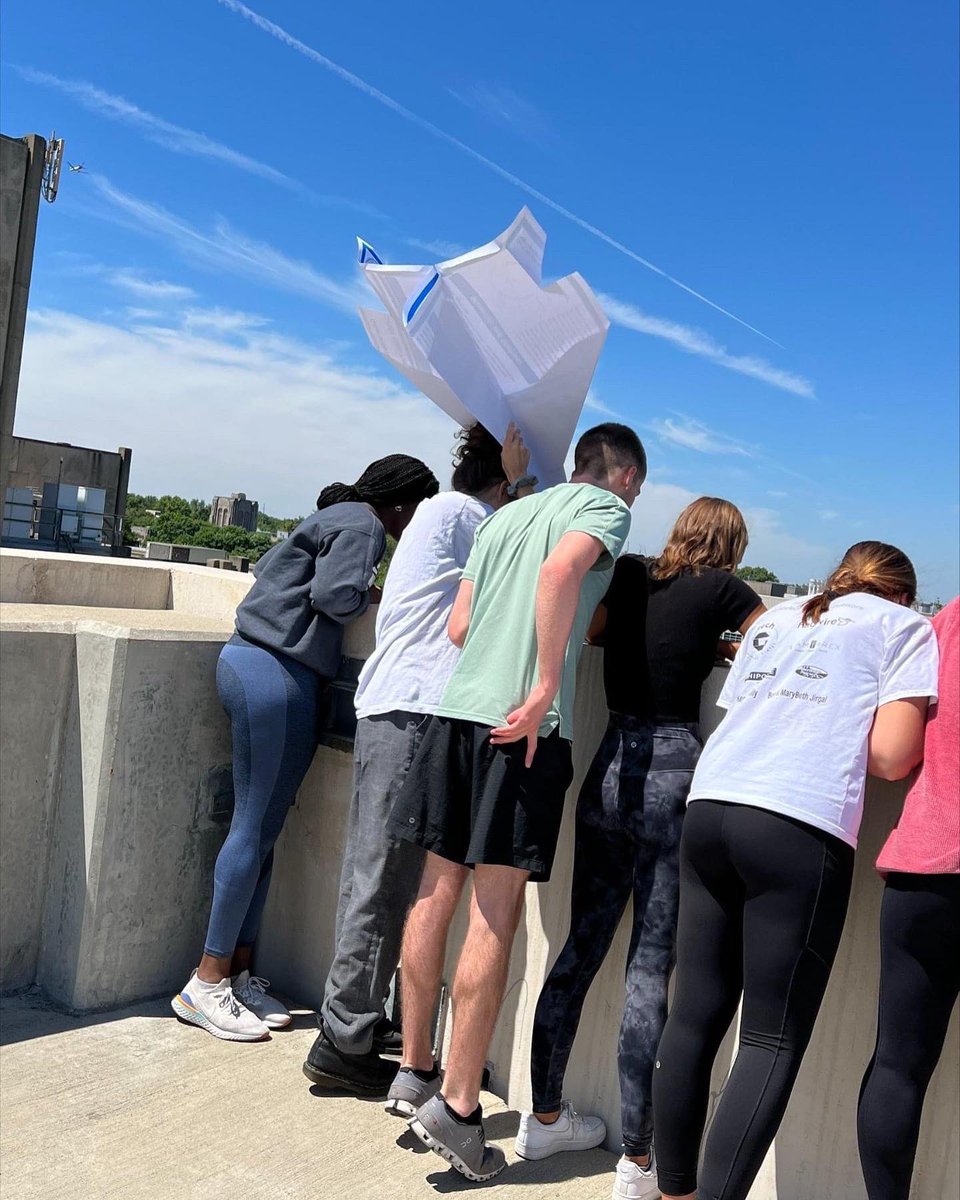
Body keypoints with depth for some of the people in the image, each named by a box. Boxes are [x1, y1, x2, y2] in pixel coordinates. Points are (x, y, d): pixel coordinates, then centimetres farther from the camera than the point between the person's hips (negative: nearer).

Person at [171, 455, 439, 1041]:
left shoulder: (336, 517, 23)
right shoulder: (364, 525, -5)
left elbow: (269, 567, 21)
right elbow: (336, 596, -17)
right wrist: (374, 590, 3)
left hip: (256, 664, 10)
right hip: (276, 671, -10)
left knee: (263, 830, 10)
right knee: (256, 829, -5)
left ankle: (238, 971, 17)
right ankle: (206, 985, 4)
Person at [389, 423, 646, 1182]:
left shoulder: (508, 512, 23)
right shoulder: (607, 507, 4)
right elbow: (562, 570, -19)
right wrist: (545, 690, -19)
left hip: (457, 708, 7)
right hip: (525, 722, -7)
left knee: (438, 890, 13)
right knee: (496, 912, -1)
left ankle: (414, 1069, 26)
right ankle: (458, 1106, 5)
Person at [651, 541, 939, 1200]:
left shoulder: (775, 619, 24)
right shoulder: (906, 627, 10)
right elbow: (890, 756, -1)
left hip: (710, 808, 5)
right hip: (800, 830, -5)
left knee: (696, 1015, 11)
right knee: (774, 1040, 3)